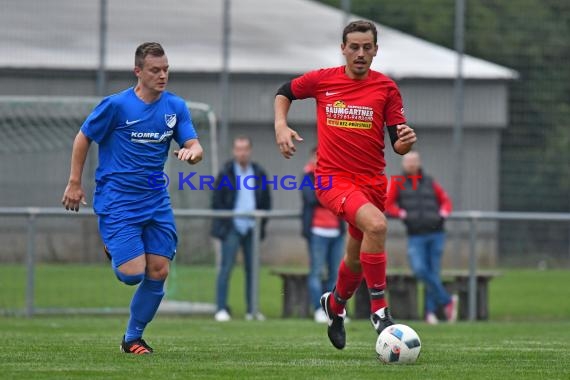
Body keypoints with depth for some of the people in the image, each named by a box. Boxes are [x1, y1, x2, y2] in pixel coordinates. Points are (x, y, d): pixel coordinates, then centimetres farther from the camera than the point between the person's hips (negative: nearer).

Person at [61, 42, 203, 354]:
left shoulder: (175, 106, 4)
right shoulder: (116, 105, -10)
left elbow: (194, 146, 1)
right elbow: (83, 138, 1)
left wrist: (191, 152, -23)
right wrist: (74, 183, 0)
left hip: (156, 201, 5)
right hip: (117, 200, -5)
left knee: (158, 272, -1)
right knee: (132, 273, -14)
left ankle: (133, 337, 17)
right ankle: (113, 249, 24)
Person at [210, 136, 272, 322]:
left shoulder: (259, 174, 9)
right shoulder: (226, 173, 0)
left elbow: (266, 202, 14)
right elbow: (216, 201, 0)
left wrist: (261, 223, 4)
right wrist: (223, 224, -7)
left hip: (252, 228, 3)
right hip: (231, 228, -3)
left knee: (252, 269, 5)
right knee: (226, 267, -8)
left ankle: (252, 310, 9)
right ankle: (221, 309, -7)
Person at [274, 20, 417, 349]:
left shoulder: (386, 88, 1)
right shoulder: (322, 80, -1)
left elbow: (398, 145, 0)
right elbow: (285, 92, 18)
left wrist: (406, 141, -23)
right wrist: (281, 126, 2)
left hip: (372, 180, 3)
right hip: (333, 177, -3)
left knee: (357, 259, 15)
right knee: (376, 225, -31)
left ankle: (335, 304, 49)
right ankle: (379, 309, -21)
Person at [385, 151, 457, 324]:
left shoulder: (429, 183, 13)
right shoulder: (398, 184, 8)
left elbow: (445, 200, 23)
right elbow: (387, 205, 7)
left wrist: (443, 212, 3)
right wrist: (402, 214, -8)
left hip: (435, 233, 2)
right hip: (416, 236, -2)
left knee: (433, 273, 1)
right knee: (419, 269, -21)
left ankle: (430, 311, 11)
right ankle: (447, 300, -10)